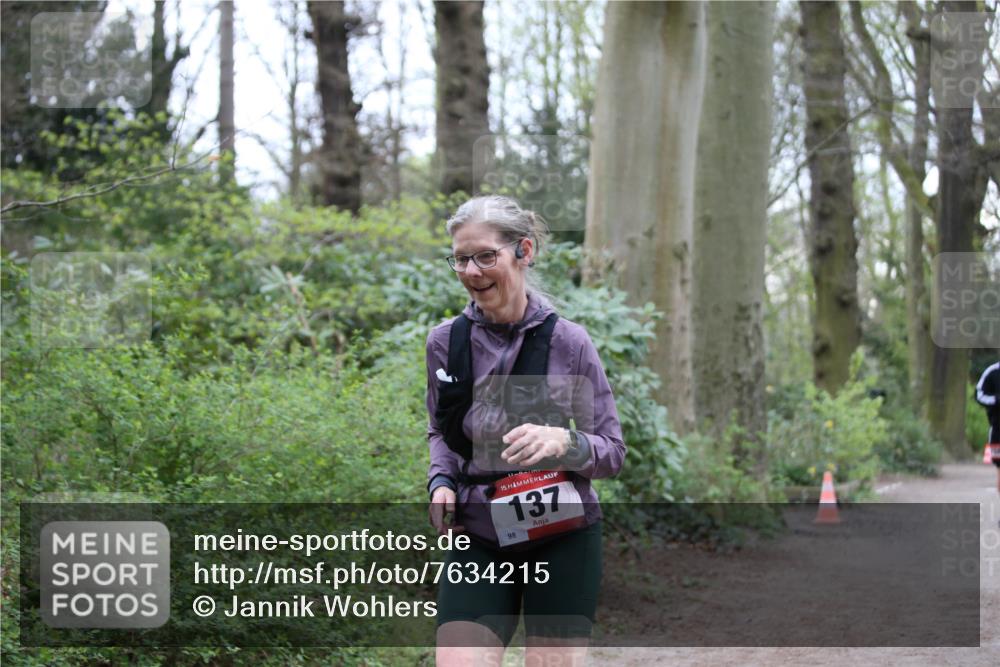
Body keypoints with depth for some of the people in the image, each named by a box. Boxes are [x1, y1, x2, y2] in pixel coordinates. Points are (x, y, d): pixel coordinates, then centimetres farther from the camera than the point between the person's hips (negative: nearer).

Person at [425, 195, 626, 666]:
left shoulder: (567, 341, -8)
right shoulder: (445, 342, 0)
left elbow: (612, 451, -4)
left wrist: (563, 441, -25)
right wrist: (440, 482, -3)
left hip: (563, 540, -2)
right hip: (479, 541, 2)